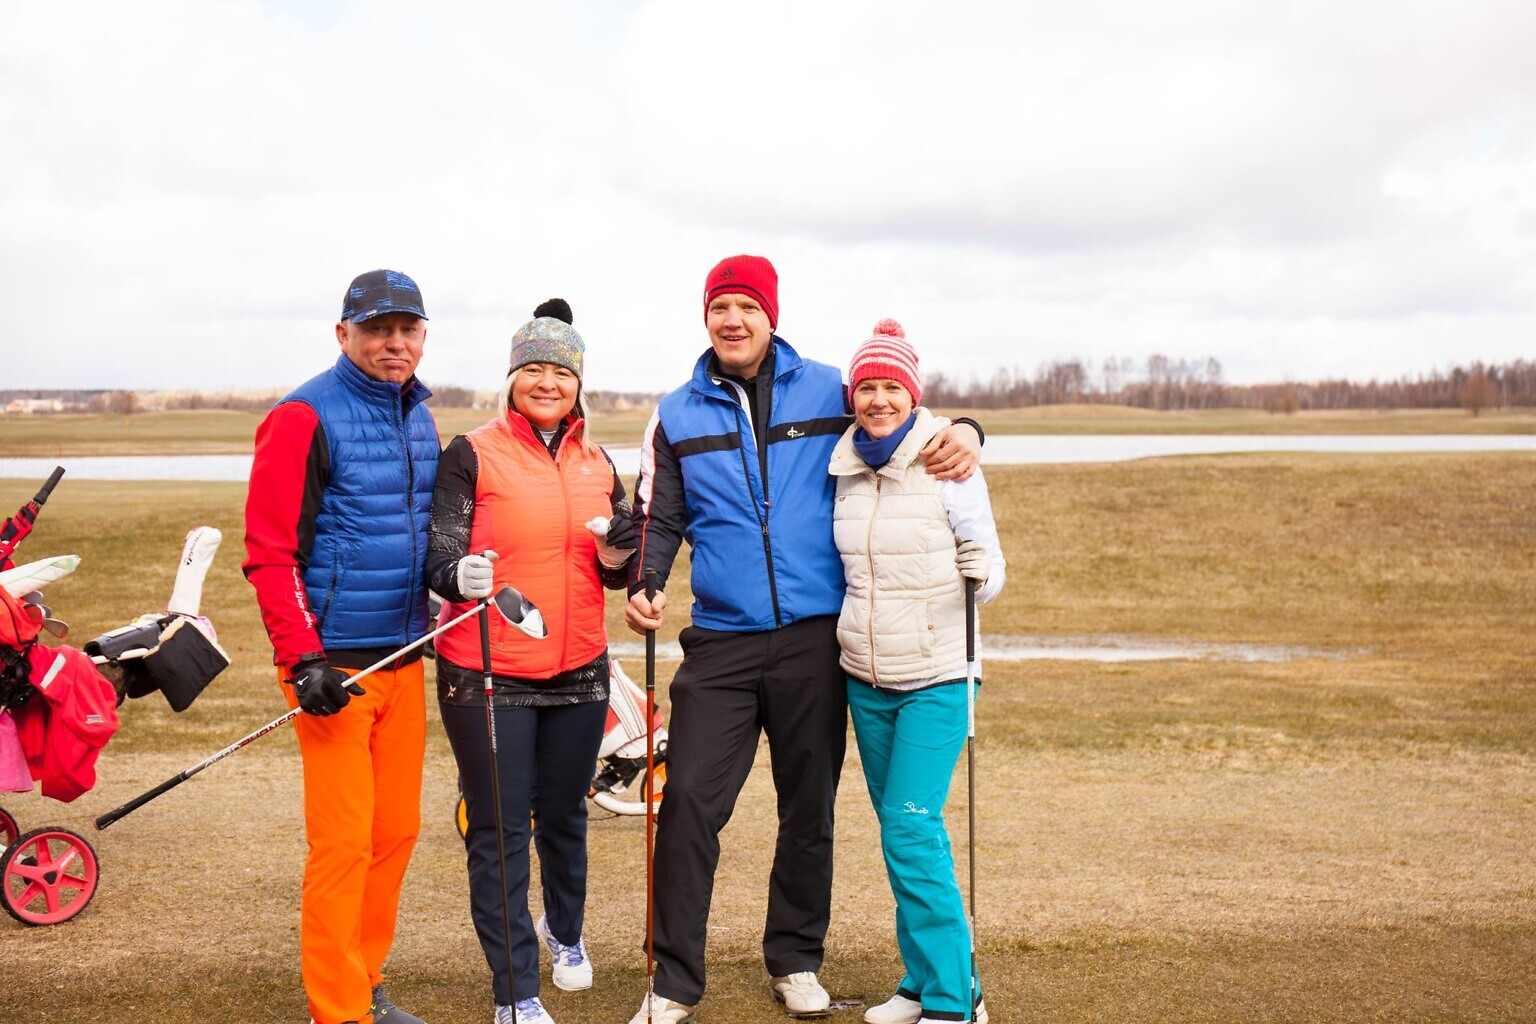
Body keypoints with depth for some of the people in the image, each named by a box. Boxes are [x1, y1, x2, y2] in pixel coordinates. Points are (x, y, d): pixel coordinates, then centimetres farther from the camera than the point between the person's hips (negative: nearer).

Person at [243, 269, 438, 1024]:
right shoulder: (306, 417, -10)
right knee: (344, 841, -6)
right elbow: (268, 551, -14)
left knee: (397, 829, 11)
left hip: (404, 658, 7)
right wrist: (303, 658, -19)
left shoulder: (418, 417, 13)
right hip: (336, 668, -7)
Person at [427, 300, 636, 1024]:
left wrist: (617, 554, -9)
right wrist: (459, 575, -32)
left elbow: (614, 574, 14)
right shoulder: (472, 454, -4)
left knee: (564, 815, 19)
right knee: (499, 831, 1)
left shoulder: (596, 463, 10)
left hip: (578, 672, 4)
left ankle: (564, 929, 46)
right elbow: (440, 552, -10)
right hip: (487, 675, -4)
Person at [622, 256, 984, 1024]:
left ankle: (795, 961, 28)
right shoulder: (677, 416, 8)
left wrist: (964, 434, -9)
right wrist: (643, 586, -9)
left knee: (809, 808, 10)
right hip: (721, 643, 0)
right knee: (689, 802, -7)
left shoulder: (830, 391, 4)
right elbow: (657, 519, 10)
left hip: (814, 638, 0)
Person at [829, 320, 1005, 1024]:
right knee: (899, 830, 11)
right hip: (865, 679, 6)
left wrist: (983, 580, -25)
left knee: (911, 827, -12)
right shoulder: (846, 470, 6)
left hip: (936, 679, -6)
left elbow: (985, 561, -7)